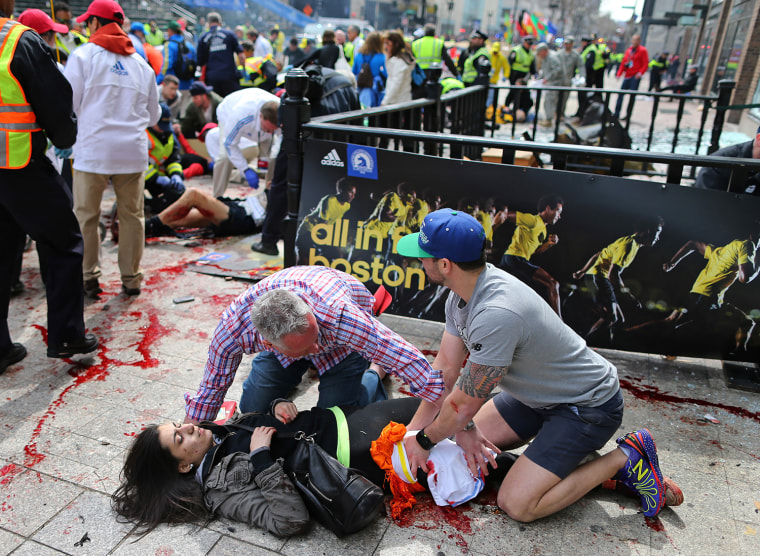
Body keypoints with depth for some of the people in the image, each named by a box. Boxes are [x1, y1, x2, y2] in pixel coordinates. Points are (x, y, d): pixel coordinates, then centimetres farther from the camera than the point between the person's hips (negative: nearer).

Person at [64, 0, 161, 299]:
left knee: (86, 216, 9)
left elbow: (68, 104, -4)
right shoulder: (141, 64, 12)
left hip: (93, 148, -3)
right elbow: (153, 116, 17)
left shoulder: (83, 55, -1)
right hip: (133, 150, 4)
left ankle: (89, 278, 14)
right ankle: (131, 279, 16)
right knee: (131, 215, 10)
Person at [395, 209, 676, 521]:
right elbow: (446, 368, 0)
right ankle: (572, 452, 17)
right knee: (468, 440, 12)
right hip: (540, 394, 9)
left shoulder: (496, 314, -36)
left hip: (590, 405, -9)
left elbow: (465, 404, -25)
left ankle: (623, 459, 1)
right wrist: (411, 432, -4)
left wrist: (424, 441, -8)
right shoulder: (462, 294, -6)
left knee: (516, 504, -13)